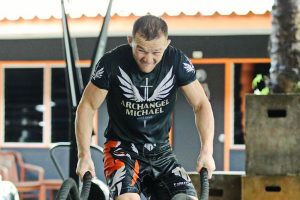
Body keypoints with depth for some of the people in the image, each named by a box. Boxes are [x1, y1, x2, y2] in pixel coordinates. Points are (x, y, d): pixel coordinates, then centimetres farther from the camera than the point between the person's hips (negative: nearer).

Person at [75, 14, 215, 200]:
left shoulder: (177, 61, -11)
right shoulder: (112, 63, -16)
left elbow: (201, 105, -5)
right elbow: (87, 107, -7)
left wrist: (207, 150, -17)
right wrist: (84, 155, -16)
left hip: (160, 151, 3)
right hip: (122, 148, -3)